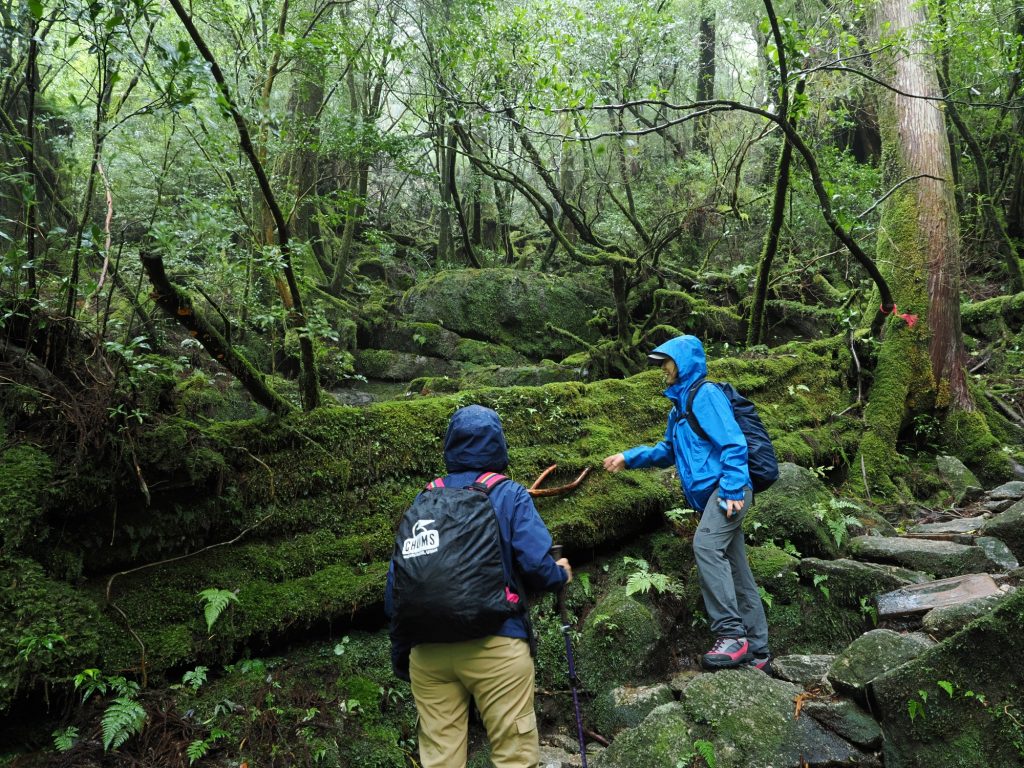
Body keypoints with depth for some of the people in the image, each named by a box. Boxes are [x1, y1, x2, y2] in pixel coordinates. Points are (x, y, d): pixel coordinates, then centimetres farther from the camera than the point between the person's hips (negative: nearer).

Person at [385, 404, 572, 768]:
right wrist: (561, 575, 11)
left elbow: (396, 579, 8)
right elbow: (537, 566, -12)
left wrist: (400, 651, 18)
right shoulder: (509, 495, -1)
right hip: (495, 644, -4)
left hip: (427, 650, 4)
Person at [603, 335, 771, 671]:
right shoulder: (679, 406, 22)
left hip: (727, 489, -10)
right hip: (713, 494, 10)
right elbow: (668, 451, 32)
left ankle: (732, 634, -25)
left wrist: (732, 490, -23)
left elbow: (733, 443, -15)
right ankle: (756, 650, 15)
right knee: (736, 572, 9)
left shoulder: (706, 394, -6)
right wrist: (629, 458, 21)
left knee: (706, 545, -27)